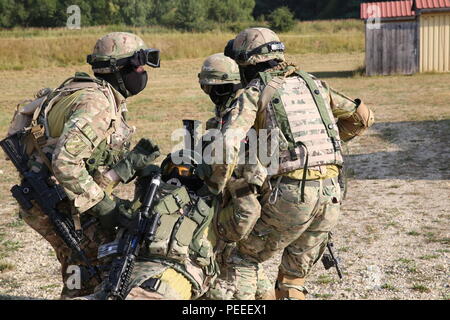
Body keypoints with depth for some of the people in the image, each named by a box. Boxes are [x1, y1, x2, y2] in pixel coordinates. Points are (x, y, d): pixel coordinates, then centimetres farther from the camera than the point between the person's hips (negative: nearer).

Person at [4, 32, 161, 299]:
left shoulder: (110, 101, 12)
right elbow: (65, 162, -30)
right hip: (56, 204, -10)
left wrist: (132, 161, -6)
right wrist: (102, 205, -24)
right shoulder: (95, 102, -20)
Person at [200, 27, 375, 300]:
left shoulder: (254, 93, 3)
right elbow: (363, 116, 25)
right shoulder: (313, 84, 18)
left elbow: (228, 142, -13)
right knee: (294, 278, 19)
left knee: (244, 262, 15)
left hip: (289, 193, -5)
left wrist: (215, 187, -3)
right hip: (331, 193, 5)